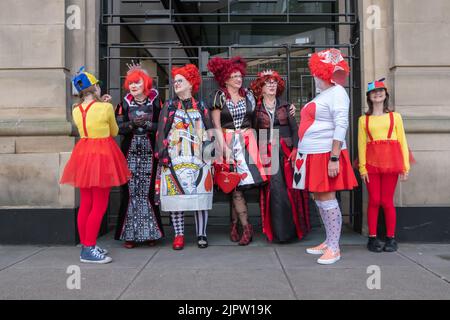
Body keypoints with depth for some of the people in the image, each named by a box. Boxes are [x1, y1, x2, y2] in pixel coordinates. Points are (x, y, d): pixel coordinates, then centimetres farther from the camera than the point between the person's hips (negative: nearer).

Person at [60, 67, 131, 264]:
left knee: (85, 203, 12)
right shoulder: (106, 107, -11)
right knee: (100, 205, -1)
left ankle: (86, 245, 20)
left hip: (83, 154, 7)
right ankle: (89, 250, -1)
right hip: (102, 155, -6)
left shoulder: (76, 111, 5)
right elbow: (114, 132, 3)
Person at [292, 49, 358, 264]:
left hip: (326, 155, -9)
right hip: (311, 155, 9)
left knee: (327, 199, -6)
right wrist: (300, 151, 19)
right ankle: (328, 242, 22)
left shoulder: (337, 92, -9)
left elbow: (341, 126, -18)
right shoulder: (321, 95, 20)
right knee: (319, 199, 12)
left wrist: (334, 158, -24)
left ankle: (334, 248, 2)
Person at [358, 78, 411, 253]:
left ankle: (391, 238, 13)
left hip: (391, 161, 0)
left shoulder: (395, 116, 11)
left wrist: (405, 166, 0)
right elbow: (361, 144, 4)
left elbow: (402, 141, 7)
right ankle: (372, 238, 10)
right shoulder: (364, 119, 10)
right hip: (371, 162, 0)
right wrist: (362, 167, -5)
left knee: (387, 201, 1)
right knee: (374, 201, 0)